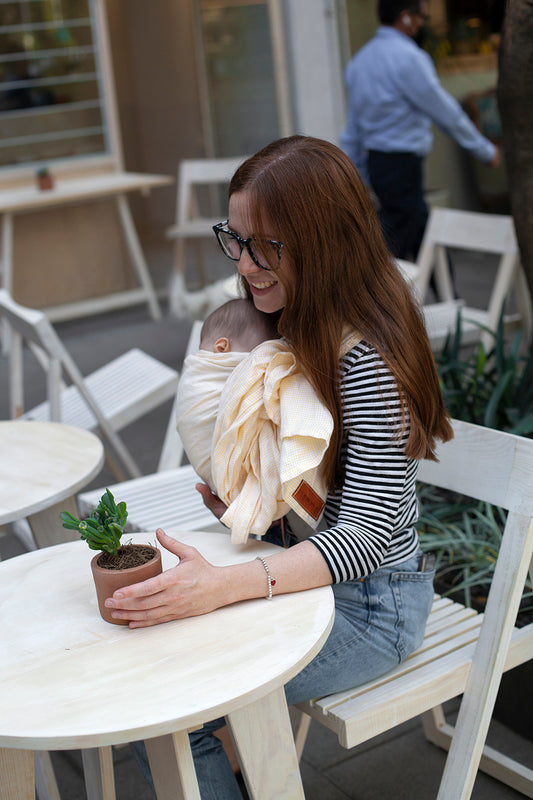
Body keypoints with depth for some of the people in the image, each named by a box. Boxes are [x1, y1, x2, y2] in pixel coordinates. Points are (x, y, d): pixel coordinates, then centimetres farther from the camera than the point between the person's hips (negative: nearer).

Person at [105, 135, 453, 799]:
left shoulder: (370, 358, -25)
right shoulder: (283, 324, 3)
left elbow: (366, 533, -28)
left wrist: (223, 586, -38)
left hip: (368, 602, -8)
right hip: (291, 566, 8)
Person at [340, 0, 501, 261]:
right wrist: (487, 151, 1)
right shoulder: (407, 57, -15)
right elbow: (446, 113, -10)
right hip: (402, 166, -9)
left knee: (425, 240, 17)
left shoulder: (359, 60, 11)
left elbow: (352, 133, 14)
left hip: (376, 161, 9)